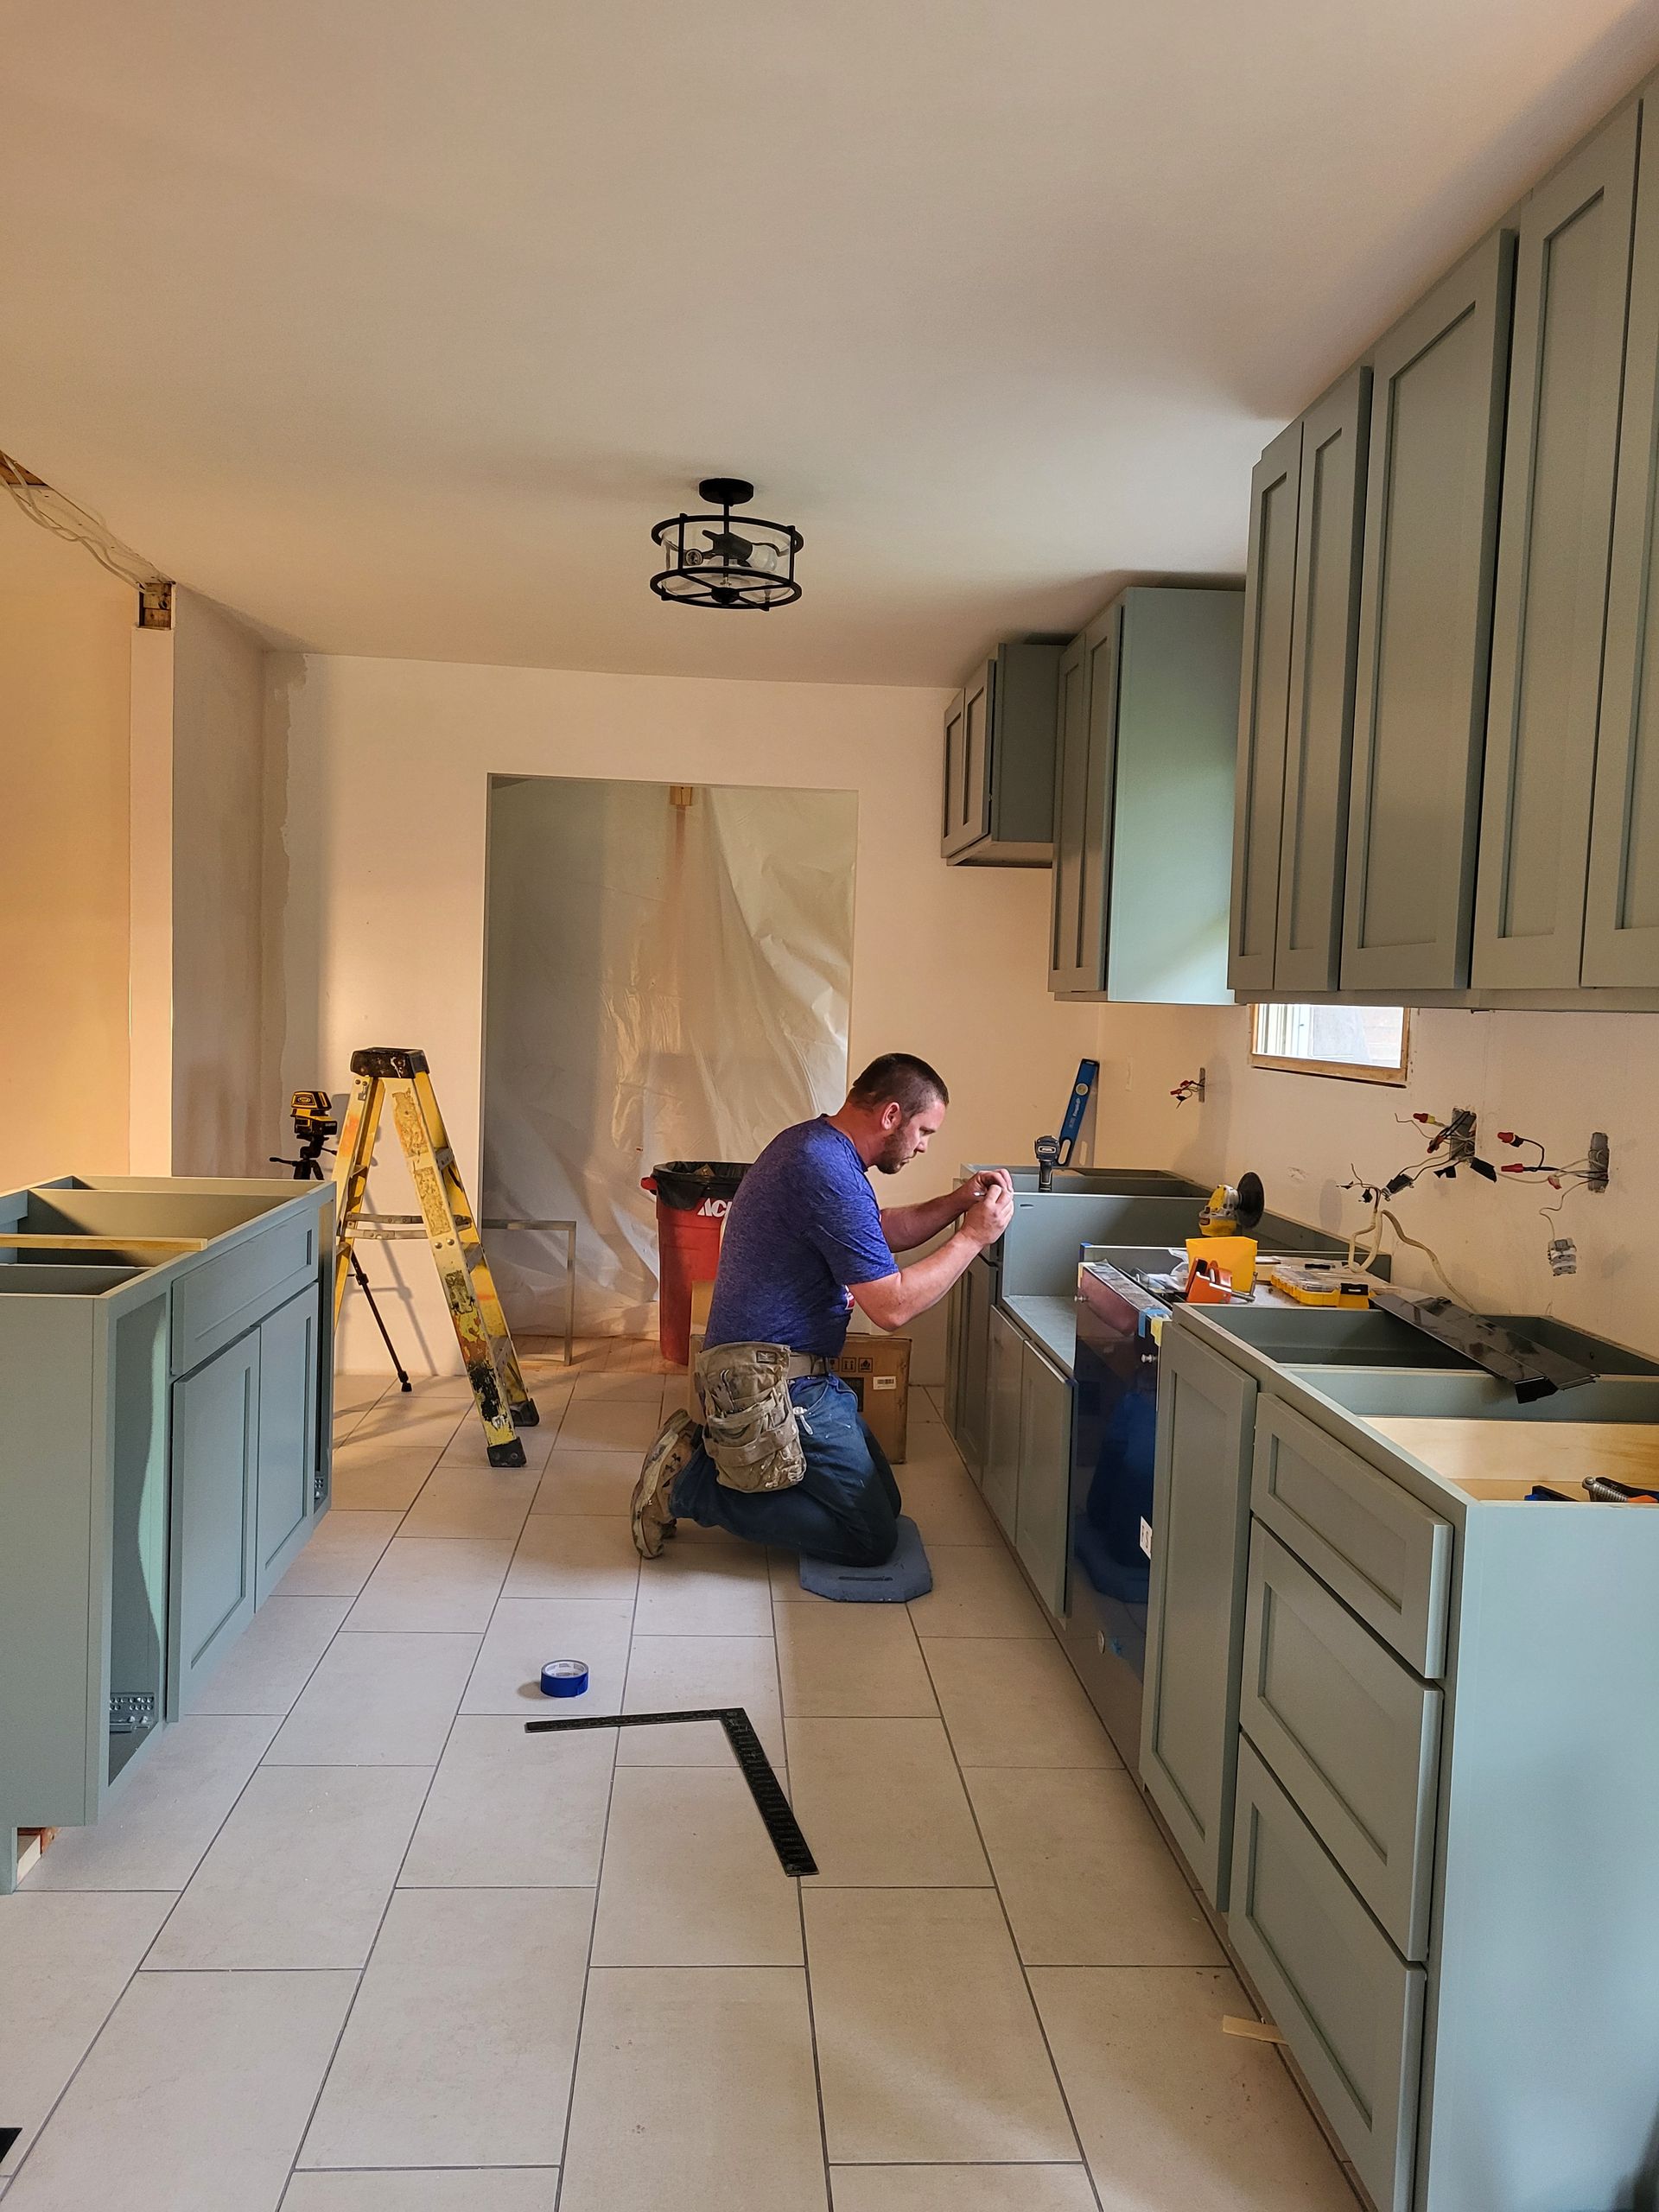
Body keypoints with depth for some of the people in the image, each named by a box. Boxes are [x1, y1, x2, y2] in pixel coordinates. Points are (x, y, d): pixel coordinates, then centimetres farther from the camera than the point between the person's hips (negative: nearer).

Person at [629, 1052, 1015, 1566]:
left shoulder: (810, 1141, 9)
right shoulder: (831, 1174, -23)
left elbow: (877, 1233, 23)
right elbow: (892, 1306, -22)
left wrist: (955, 1203, 10)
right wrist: (973, 1236, -13)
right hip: (777, 1384, -11)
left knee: (883, 1501, 15)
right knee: (872, 1538, -5)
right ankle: (695, 1486, -4)